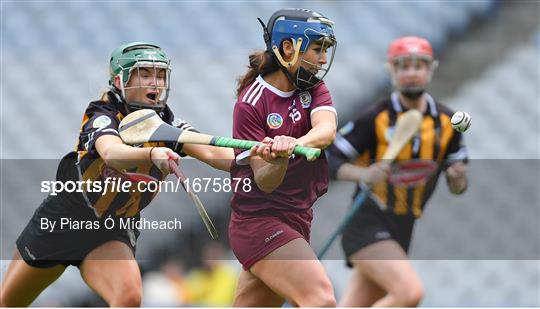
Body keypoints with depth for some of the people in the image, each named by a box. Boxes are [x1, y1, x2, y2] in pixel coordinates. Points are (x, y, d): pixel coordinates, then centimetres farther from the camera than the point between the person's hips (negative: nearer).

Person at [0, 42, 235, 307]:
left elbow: (211, 154, -25)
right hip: (62, 221, -2)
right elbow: (112, 154, -44)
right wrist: (152, 154, -65)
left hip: (111, 234, 2)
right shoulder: (103, 117, -22)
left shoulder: (166, 124, -10)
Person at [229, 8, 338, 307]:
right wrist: (278, 161, -39)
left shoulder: (314, 89, 7)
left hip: (297, 219, 7)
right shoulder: (251, 103, -11)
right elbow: (265, 183, -15)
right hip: (259, 220, -7)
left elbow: (326, 129, -16)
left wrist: (294, 143, -38)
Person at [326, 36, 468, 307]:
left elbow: (456, 188, 14)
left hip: (402, 233, 6)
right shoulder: (376, 118, -7)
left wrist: (459, 179, -10)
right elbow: (330, 159, -6)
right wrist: (363, 174, -25)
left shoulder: (446, 122, 8)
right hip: (367, 226, -5)